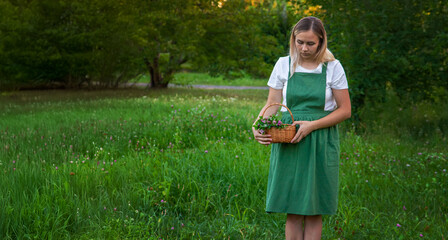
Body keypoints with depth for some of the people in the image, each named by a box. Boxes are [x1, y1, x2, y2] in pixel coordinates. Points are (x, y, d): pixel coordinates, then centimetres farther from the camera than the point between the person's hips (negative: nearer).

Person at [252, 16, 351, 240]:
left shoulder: (333, 67, -2)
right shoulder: (284, 65, 2)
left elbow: (345, 110, -2)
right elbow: (272, 105, 4)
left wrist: (311, 125, -14)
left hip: (321, 142, -1)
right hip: (288, 143, 1)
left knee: (314, 211, 3)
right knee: (293, 211, 2)